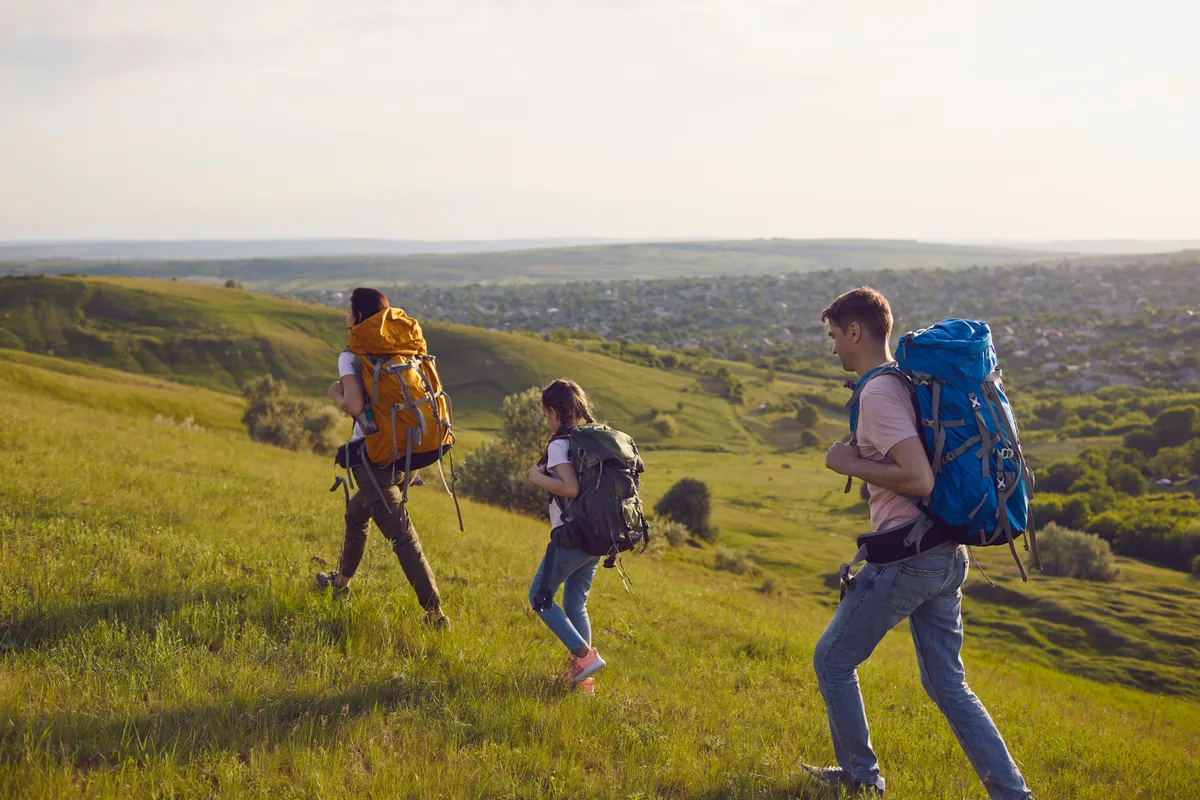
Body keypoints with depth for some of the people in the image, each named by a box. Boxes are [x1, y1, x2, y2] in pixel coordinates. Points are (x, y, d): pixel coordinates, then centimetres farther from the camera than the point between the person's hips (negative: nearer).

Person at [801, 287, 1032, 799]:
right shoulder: (910, 381, 14)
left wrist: (851, 465, -13)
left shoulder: (878, 393, -16)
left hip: (906, 559, -9)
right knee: (948, 686, 14)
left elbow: (920, 479, -25)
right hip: (946, 558, 9)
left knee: (832, 660, 10)